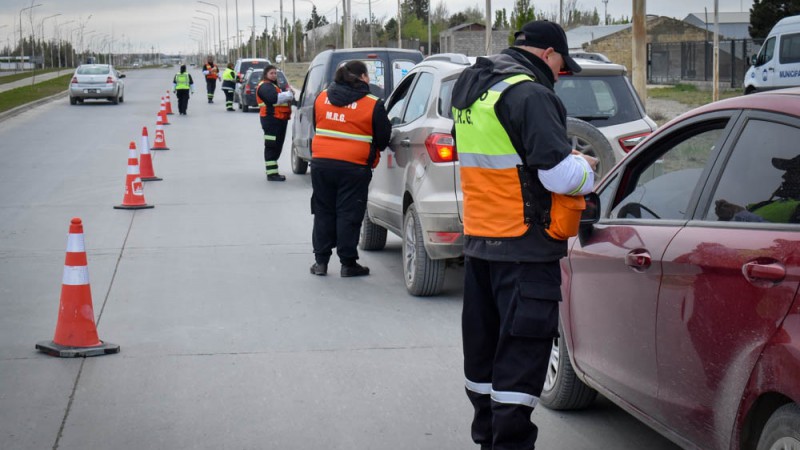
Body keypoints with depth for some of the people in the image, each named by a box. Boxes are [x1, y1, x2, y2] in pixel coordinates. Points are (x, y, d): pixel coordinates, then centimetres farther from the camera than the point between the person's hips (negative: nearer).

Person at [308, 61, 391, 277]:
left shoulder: (322, 97, 6)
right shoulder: (373, 105, -8)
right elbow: (383, 139, -2)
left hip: (321, 162, 4)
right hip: (354, 167, -4)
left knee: (324, 212, 13)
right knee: (349, 215, 3)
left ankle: (321, 261, 15)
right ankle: (348, 263, 7)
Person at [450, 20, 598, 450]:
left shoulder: (469, 87, 11)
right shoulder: (529, 95, -17)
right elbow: (561, 176, -22)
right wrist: (585, 168, 0)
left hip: (478, 238, 9)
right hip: (524, 244, -9)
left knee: (484, 343, 18)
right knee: (523, 350, -2)